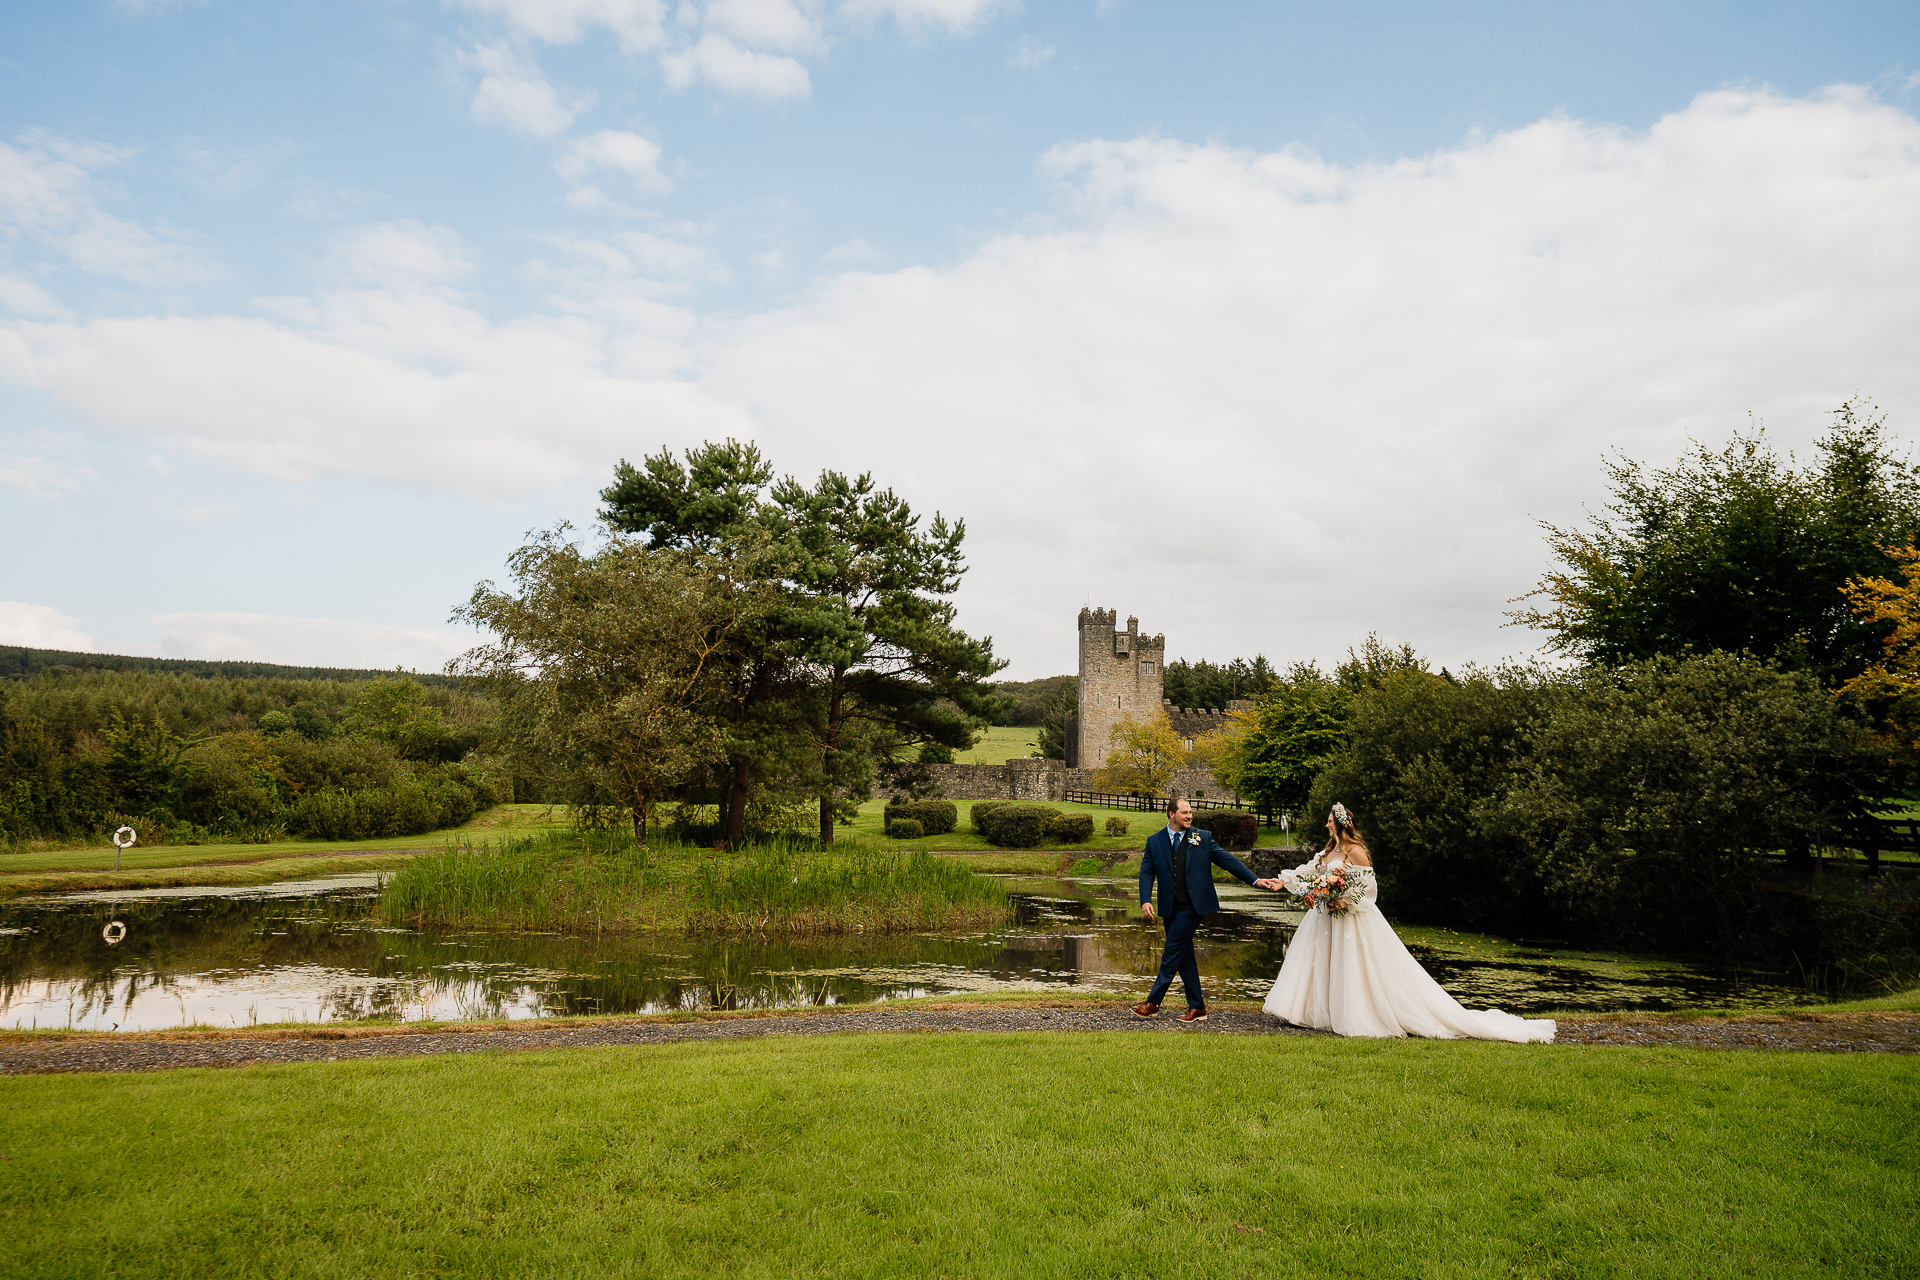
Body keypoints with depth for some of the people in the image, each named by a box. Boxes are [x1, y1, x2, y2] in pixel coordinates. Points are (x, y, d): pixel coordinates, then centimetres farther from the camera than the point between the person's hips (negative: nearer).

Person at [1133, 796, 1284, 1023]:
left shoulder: (1203, 838, 3)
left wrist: (1255, 880, -3)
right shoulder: (1154, 841, 6)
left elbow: (1227, 860, 3)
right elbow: (1147, 872, 2)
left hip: (1192, 906, -3)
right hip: (1170, 908, 4)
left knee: (1172, 954, -5)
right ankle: (1197, 1008, 19)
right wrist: (1145, 900, -13)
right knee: (1184, 957, 9)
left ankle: (1153, 1002, 4)